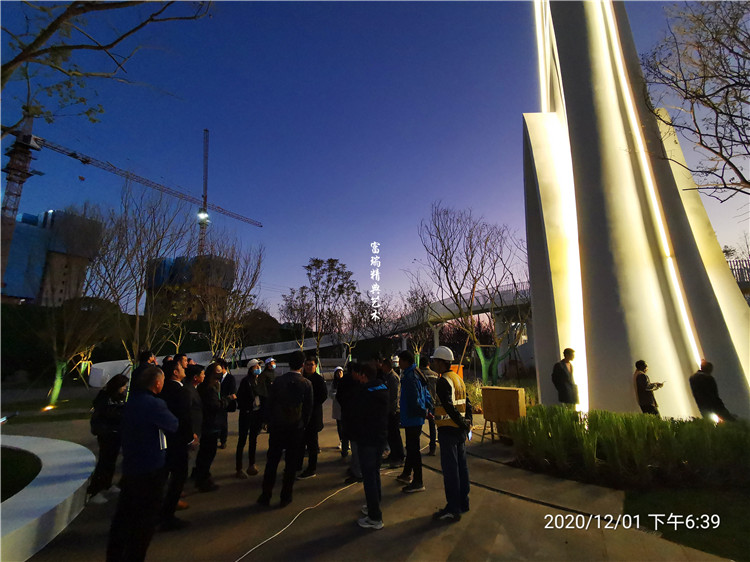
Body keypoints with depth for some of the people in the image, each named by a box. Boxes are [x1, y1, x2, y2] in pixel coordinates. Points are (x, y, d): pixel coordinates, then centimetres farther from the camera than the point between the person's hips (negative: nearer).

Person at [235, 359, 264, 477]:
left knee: (253, 439, 16)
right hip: (247, 414, -6)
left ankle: (251, 465, 28)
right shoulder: (246, 381, -13)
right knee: (242, 440, 4)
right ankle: (239, 469, 14)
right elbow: (240, 397, -14)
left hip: (258, 413, 6)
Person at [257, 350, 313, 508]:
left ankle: (266, 496, 22)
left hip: (277, 427, 1)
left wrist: (269, 423, 10)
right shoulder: (307, 384, -9)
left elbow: (269, 404, -1)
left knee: (272, 461, 14)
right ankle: (285, 497, 20)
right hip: (296, 428, -1)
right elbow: (308, 408, -2)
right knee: (291, 463, 11)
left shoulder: (278, 381, -7)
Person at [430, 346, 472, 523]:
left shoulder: (443, 381, -18)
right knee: (461, 466, 17)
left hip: (448, 430, -9)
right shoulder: (458, 378, 10)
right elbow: (467, 402, 12)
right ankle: (463, 503, 29)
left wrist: (463, 424, -16)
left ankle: (453, 509, 10)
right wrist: (468, 421, 7)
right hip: (460, 430, 9)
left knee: (450, 469, 1)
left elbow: (449, 407, -24)